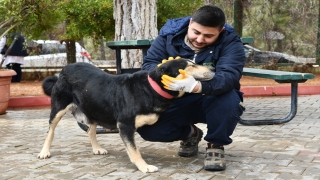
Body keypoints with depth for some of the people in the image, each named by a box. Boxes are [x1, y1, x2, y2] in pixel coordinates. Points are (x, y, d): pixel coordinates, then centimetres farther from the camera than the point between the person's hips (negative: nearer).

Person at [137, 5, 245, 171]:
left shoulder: (230, 42, -18)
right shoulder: (170, 34, -10)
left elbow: (228, 76, -35)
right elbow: (148, 65, -11)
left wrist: (197, 86, -55)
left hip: (214, 102, -3)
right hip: (176, 101, 3)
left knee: (228, 98, -37)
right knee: (147, 128, -18)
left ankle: (216, 145, -9)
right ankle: (190, 134, 14)